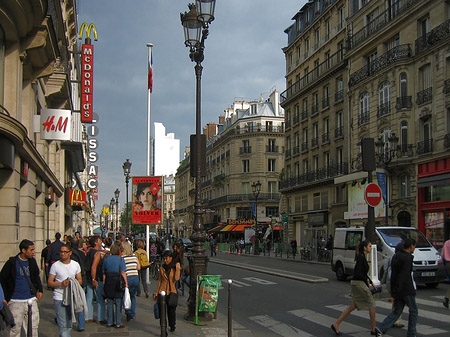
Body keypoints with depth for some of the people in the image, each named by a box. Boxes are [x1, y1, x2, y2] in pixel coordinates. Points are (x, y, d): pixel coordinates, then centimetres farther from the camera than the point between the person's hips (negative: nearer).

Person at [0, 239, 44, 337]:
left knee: (34, 327, 7)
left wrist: (40, 290, 10)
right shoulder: (12, 262, -7)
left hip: (31, 299, 4)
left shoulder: (32, 261, 7)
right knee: (15, 328, 2)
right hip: (16, 302, -4)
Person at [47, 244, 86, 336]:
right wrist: (61, 284, -22)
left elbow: (80, 280, 8)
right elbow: (50, 282, -4)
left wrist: (72, 283, -13)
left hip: (72, 298, 4)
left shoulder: (76, 265, 5)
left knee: (69, 325, 15)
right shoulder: (55, 265, -4)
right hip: (59, 298, -4)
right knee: (63, 325, -7)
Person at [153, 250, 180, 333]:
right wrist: (156, 292, 9)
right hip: (162, 291, 1)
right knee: (162, 309, 0)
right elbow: (159, 281, 11)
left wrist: (177, 269, -14)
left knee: (171, 309, 3)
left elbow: (176, 279, -13)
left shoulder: (175, 268, 2)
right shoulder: (162, 268, 7)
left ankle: (172, 326, 22)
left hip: (171, 291, -1)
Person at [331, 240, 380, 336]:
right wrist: (367, 280, -9)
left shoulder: (362, 257, 16)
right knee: (371, 304, 0)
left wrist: (372, 283, 20)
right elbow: (358, 273, -22)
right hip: (359, 283, -10)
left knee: (353, 306, 9)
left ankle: (336, 325, 8)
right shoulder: (361, 257, -15)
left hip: (357, 284, 10)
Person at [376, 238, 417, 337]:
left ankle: (381, 329, -4)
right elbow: (403, 276, -23)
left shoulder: (396, 256, 9)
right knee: (413, 311, 10)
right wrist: (395, 294, -25)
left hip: (397, 290, 8)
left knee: (397, 312, 10)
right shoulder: (407, 258, -18)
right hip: (406, 290, -8)